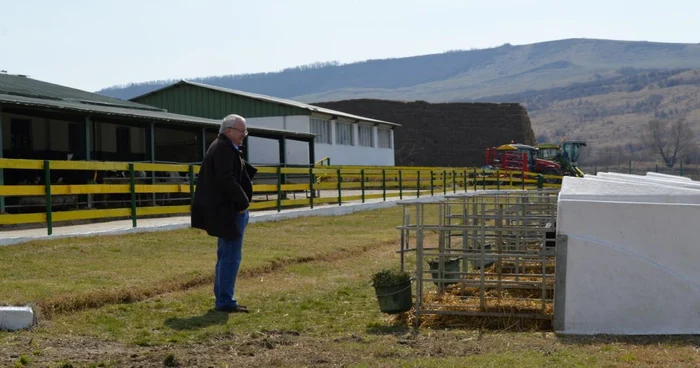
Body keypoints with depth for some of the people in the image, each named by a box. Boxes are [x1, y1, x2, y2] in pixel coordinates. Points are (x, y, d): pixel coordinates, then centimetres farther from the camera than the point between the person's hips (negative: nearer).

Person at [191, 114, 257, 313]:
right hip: (229, 211, -11)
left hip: (227, 210, 11)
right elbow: (226, 180, -24)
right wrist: (243, 202, -17)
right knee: (231, 256, -7)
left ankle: (222, 299, 21)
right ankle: (225, 301, -3)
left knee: (225, 256, 15)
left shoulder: (225, 148, 18)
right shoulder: (223, 149, -15)